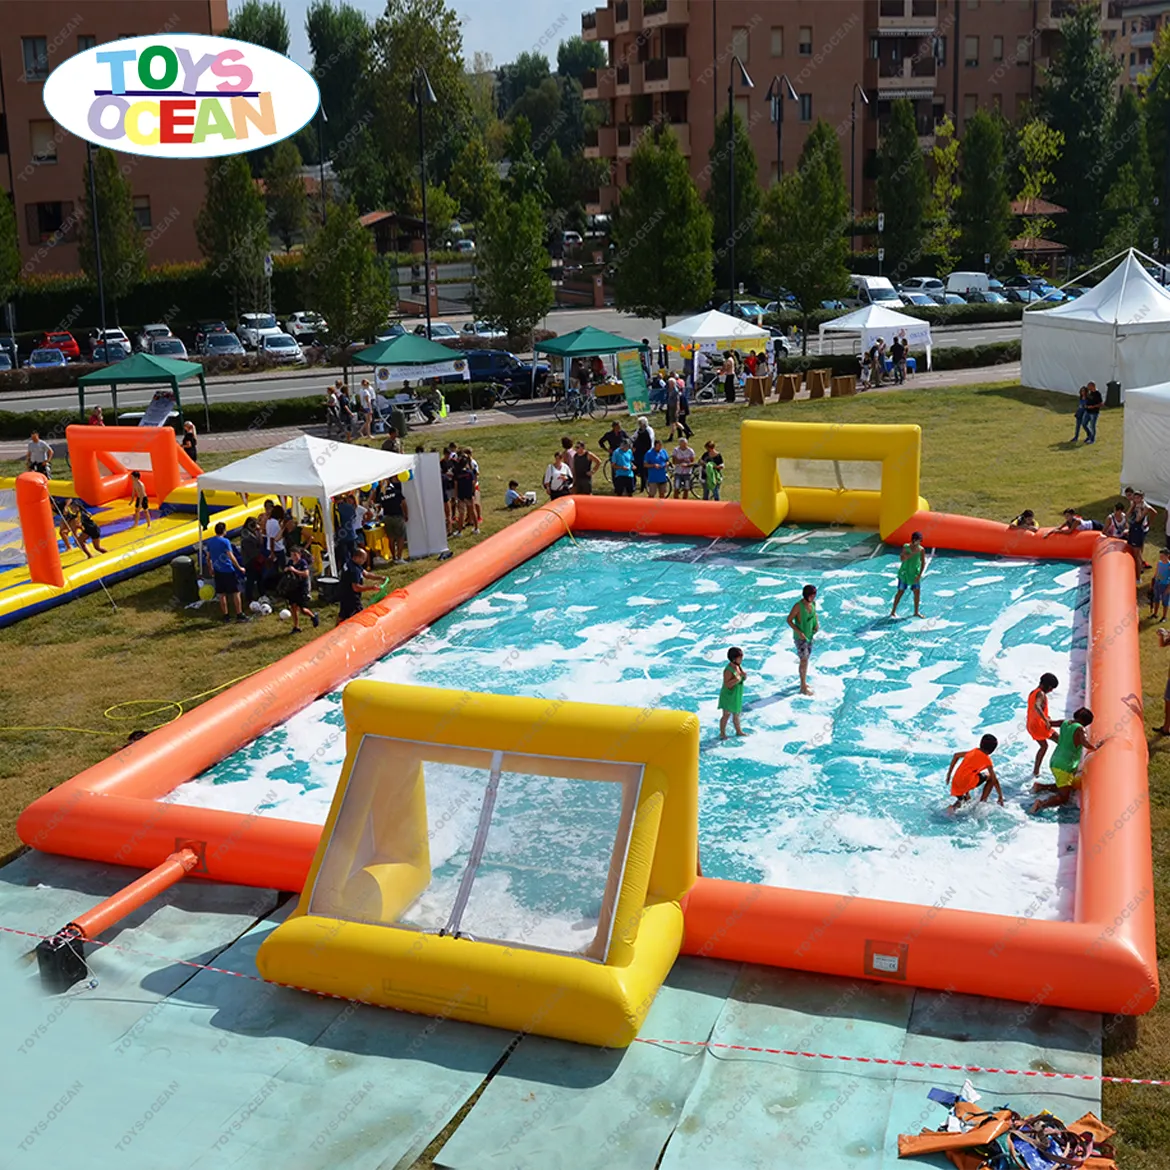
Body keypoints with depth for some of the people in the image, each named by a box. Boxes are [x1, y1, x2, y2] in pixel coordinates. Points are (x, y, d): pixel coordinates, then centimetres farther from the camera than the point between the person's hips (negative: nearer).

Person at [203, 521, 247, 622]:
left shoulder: (210, 542, 6)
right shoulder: (225, 541, -13)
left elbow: (207, 558, 12)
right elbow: (231, 557, -17)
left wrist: (211, 569, 25)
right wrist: (239, 568, -9)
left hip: (217, 572, 6)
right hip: (228, 571, -6)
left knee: (221, 594, 10)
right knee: (236, 593, 2)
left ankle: (226, 616, 13)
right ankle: (239, 615, 1)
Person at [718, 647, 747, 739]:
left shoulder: (738, 666, 0)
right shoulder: (729, 670, -25)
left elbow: (743, 678, 10)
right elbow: (727, 684, -28)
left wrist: (743, 675, -12)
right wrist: (736, 679, -36)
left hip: (737, 696, 8)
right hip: (729, 696, -8)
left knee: (736, 714, 21)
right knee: (726, 715, -2)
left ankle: (738, 731, 34)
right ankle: (722, 733, 10)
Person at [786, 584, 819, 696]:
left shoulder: (813, 603, -3)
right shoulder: (798, 606, -24)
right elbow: (789, 620, -18)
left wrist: (817, 623, -3)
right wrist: (798, 632, -26)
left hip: (810, 635, 7)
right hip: (800, 637, -7)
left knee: (806, 658, 16)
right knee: (804, 660, -7)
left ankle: (804, 682, 31)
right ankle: (803, 688, -1)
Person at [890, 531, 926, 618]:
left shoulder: (921, 550, -5)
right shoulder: (906, 547, -11)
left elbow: (923, 562, -4)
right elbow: (902, 559, -21)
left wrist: (920, 575, -11)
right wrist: (912, 553, -28)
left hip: (915, 574, 2)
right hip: (904, 572, -2)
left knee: (917, 592, -1)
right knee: (900, 591, 2)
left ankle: (916, 612, 15)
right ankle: (893, 611, 13)